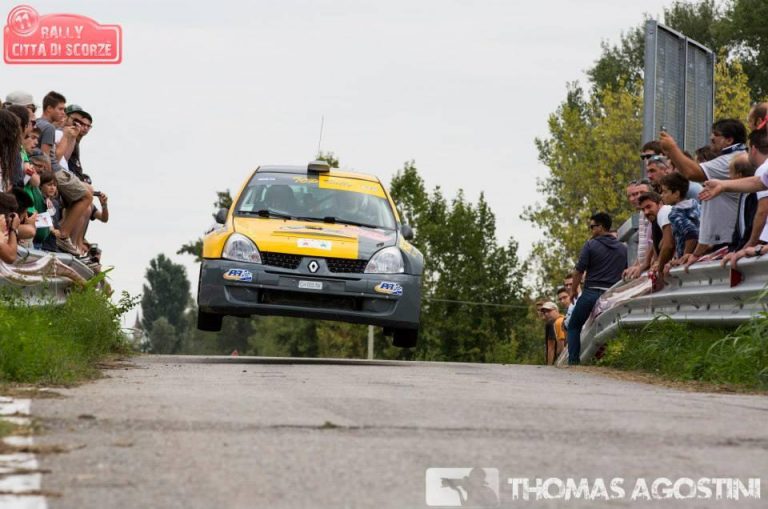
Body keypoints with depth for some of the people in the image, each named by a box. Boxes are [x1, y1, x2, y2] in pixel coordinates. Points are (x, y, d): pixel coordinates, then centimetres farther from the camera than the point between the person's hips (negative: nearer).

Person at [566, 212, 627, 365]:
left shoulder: (590, 245, -4)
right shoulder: (623, 249, 10)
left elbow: (579, 271, -6)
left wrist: (573, 290, 7)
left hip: (591, 292, -4)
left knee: (574, 327, 10)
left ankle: (573, 360, -2)